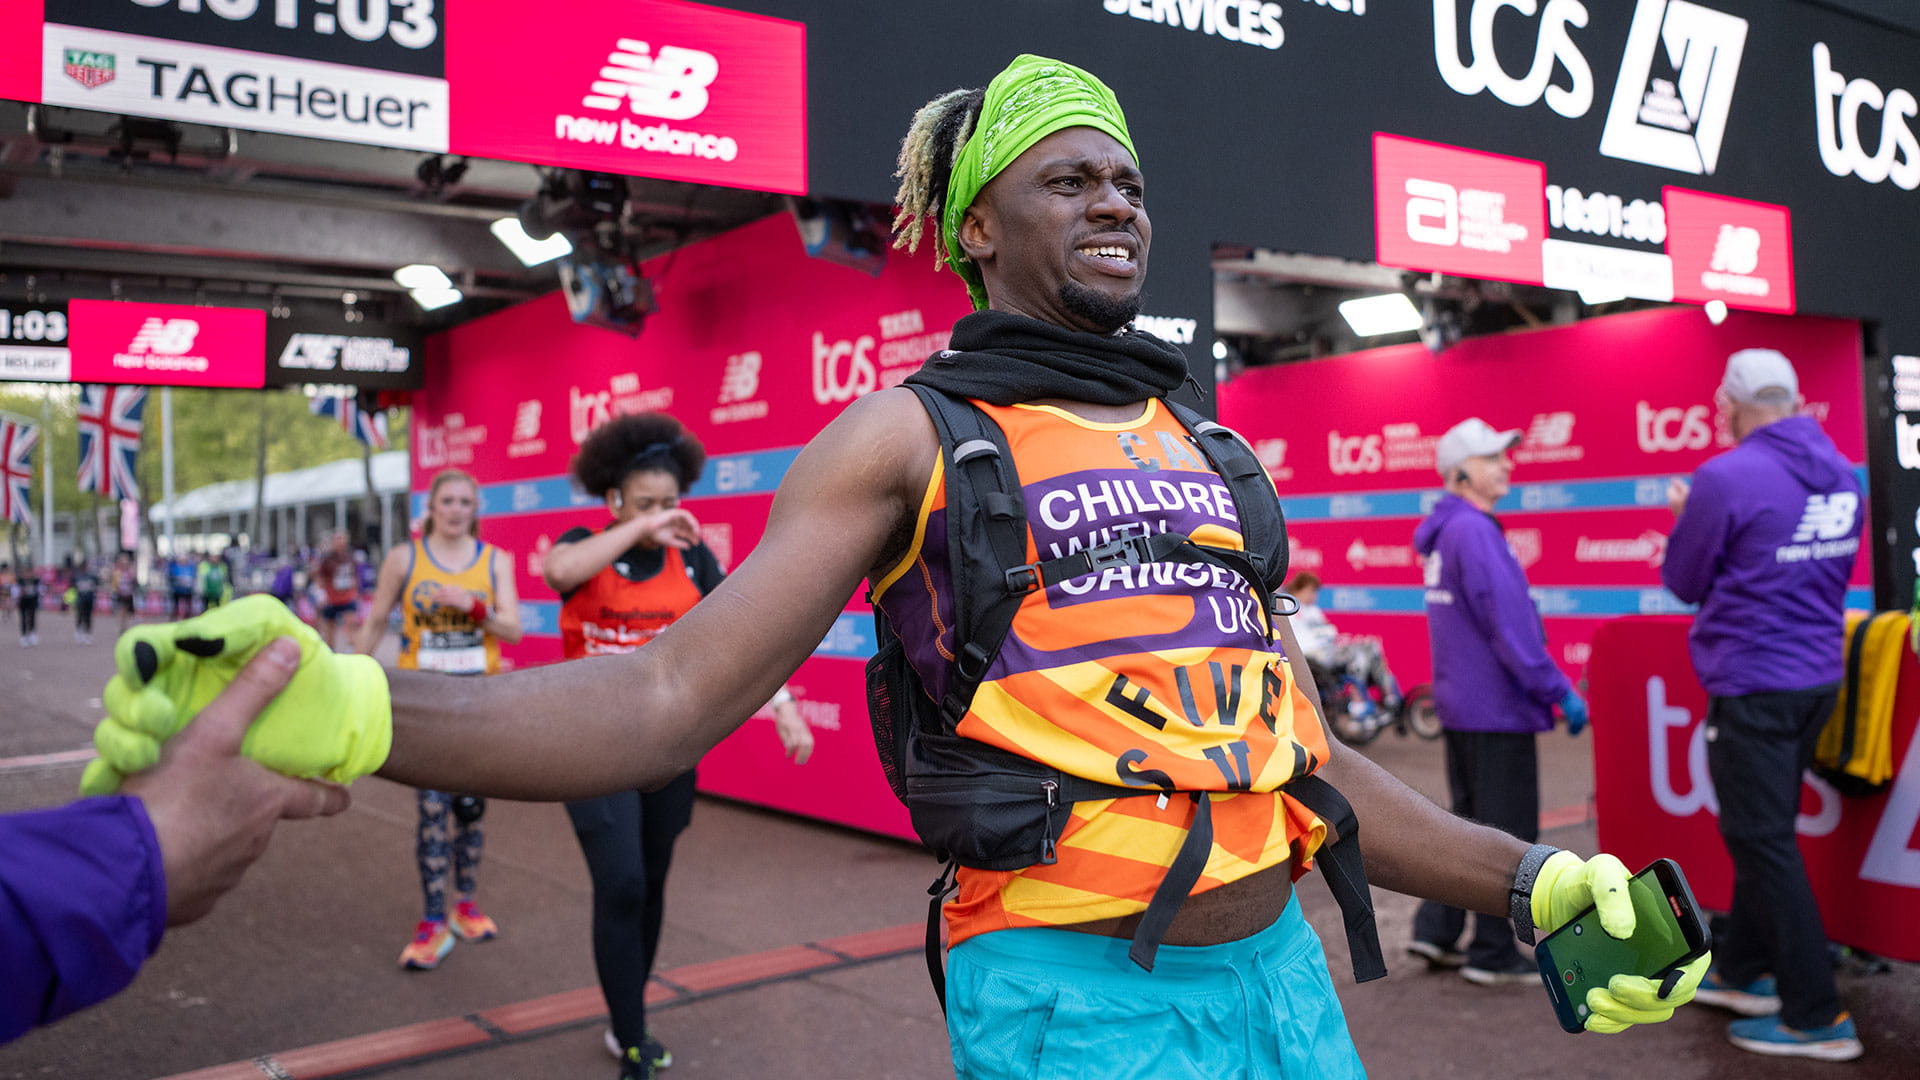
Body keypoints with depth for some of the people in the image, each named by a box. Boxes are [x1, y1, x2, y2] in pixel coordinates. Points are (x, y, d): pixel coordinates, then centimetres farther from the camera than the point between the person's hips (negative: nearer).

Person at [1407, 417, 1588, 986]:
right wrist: (1559, 690, -16)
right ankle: (1493, 955, 10)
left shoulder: (1446, 533, 13)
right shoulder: (1473, 531, -18)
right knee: (1506, 831, 1)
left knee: (1470, 821, 18)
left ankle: (1436, 932, 23)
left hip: (1462, 704, 10)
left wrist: (1546, 686, 21)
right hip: (1497, 706, -10)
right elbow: (1506, 624, -22)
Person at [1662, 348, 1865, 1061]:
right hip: (1818, 678, 8)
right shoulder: (1841, 476, 7)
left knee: (1764, 843, 0)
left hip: (1752, 687, -8)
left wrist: (1687, 517, 12)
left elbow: (1684, 583, -6)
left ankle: (1816, 1017, 5)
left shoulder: (1727, 479, -17)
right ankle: (1742, 971, 33)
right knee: (1765, 831, 19)